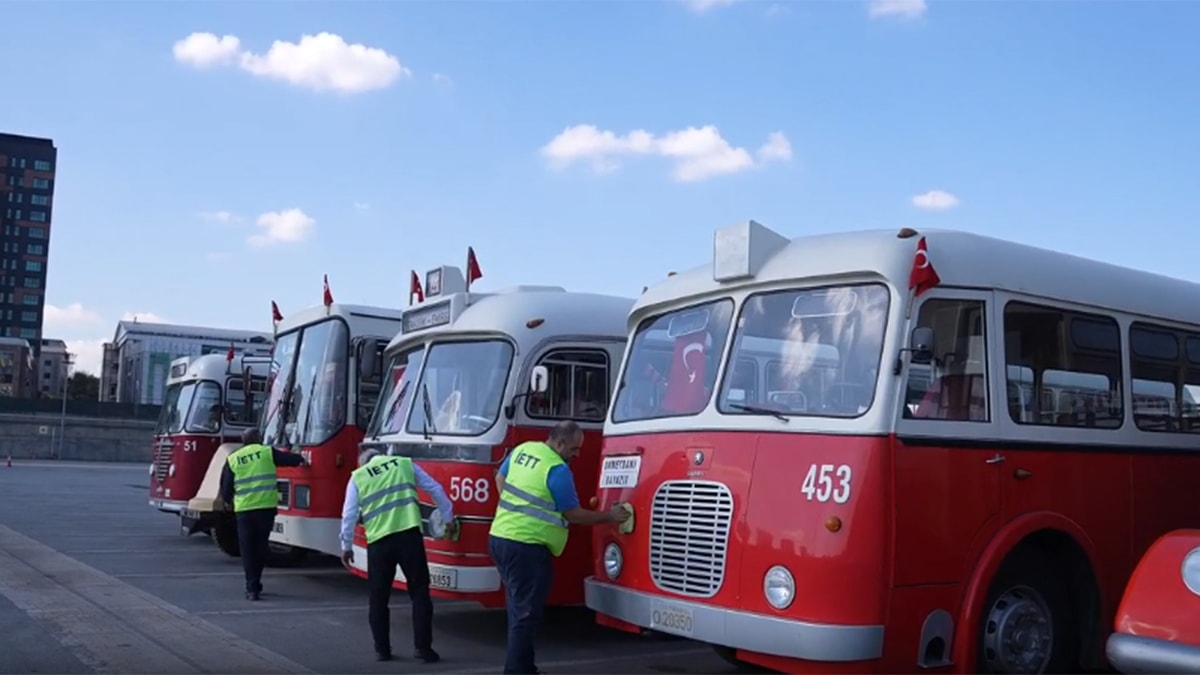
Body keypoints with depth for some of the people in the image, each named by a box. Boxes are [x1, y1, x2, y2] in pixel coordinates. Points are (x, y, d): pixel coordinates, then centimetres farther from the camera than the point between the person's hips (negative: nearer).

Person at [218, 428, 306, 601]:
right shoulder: (267, 452, 4)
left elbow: (226, 487, 9)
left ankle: (252, 588, -1)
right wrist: (301, 460, 37)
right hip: (266, 507, -1)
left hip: (243, 509, 1)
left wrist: (228, 500, 30)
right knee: (261, 547, 14)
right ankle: (254, 585, 21)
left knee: (247, 549, 7)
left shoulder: (232, 459, 7)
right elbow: (290, 459, 15)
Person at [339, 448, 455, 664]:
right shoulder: (405, 464, 17)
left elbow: (349, 514, 10)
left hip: (379, 541, 0)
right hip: (410, 535, 0)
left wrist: (346, 546, 20)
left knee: (379, 598, 14)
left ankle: (382, 650, 16)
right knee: (420, 592, 7)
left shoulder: (357, 477, 14)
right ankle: (423, 647, 4)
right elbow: (436, 489, 17)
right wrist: (448, 519, 27)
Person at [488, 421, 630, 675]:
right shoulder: (558, 470, -14)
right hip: (526, 547, -9)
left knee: (519, 609, 17)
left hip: (499, 537, 9)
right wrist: (609, 516, 3)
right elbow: (574, 515, -7)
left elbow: (500, 479, 24)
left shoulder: (522, 449, 9)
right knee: (526, 613, -2)